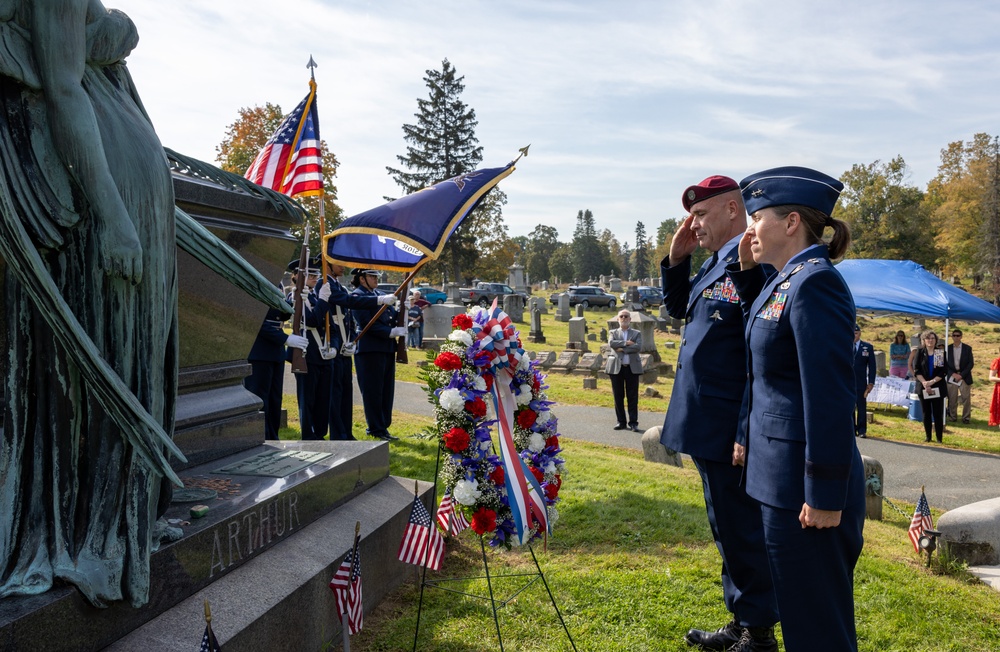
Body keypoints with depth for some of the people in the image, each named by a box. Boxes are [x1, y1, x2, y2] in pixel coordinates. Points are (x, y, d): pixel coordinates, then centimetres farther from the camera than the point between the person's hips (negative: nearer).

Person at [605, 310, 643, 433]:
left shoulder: (637, 333, 10)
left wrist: (622, 349, -11)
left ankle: (633, 423, 2)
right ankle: (621, 422, 12)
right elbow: (611, 343, -9)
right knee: (618, 396, 4)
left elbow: (638, 347, -9)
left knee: (632, 397, -2)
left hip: (632, 368, -1)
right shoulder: (613, 332, 12)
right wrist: (626, 343, -12)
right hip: (616, 367, 1)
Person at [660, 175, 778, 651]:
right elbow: (678, 307, 25)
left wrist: (747, 436, -23)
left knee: (742, 533, 5)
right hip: (707, 428, 10)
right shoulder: (714, 263, 11)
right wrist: (676, 258, 9)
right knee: (728, 529, 20)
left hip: (730, 432, -10)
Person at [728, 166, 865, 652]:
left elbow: (830, 395, -23)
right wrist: (747, 270, 13)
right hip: (779, 472, 10)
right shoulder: (785, 280, 9)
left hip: (803, 483, -9)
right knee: (800, 611, 22)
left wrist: (824, 496, -21)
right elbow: (765, 329, 29)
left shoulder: (814, 283, -19)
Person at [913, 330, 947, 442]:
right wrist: (924, 383, -13)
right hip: (923, 387, 1)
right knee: (926, 413, 6)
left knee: (938, 414, -2)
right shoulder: (919, 352, 4)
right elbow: (916, 370, -1)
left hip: (938, 388, -1)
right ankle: (927, 437, 14)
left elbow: (944, 371, -3)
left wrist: (932, 381, -14)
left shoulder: (941, 353, 2)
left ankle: (939, 438, 3)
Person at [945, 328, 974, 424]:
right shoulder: (948, 348, 4)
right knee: (952, 398, 2)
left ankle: (966, 417, 7)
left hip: (964, 376, -1)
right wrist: (953, 374, -9)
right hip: (952, 376, 1)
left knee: (965, 397, -1)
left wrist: (961, 375, -10)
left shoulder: (967, 348, 2)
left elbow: (971, 363, -1)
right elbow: (945, 363, 4)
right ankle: (952, 416, 11)